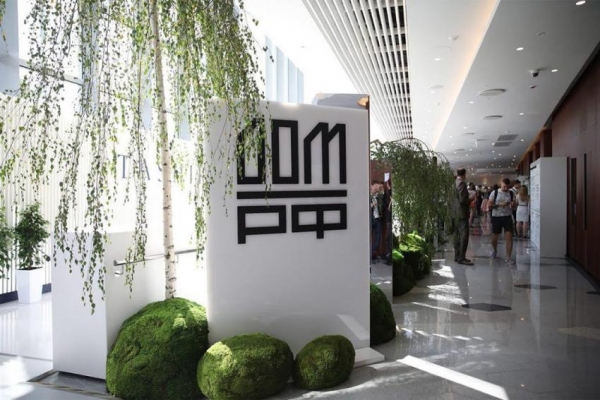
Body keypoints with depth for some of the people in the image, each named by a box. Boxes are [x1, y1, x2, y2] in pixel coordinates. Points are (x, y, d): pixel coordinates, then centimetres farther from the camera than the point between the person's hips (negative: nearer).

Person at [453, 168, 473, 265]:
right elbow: (463, 200, -21)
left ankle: (457, 256, 16)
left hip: (455, 213, 9)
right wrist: (471, 200, -3)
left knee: (457, 235, 12)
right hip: (462, 213, -9)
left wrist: (468, 200, 21)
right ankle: (461, 258, -9)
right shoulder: (462, 183, -15)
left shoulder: (454, 183, 11)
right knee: (464, 235, -8)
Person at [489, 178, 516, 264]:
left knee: (509, 237, -7)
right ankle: (495, 250, 39)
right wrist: (500, 205, -20)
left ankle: (508, 257, 1)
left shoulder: (511, 193, 3)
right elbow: (489, 205, -6)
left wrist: (512, 205, -15)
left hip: (507, 217, 1)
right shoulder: (494, 193, -3)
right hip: (496, 217, -1)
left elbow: (513, 207, 9)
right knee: (494, 238, 8)